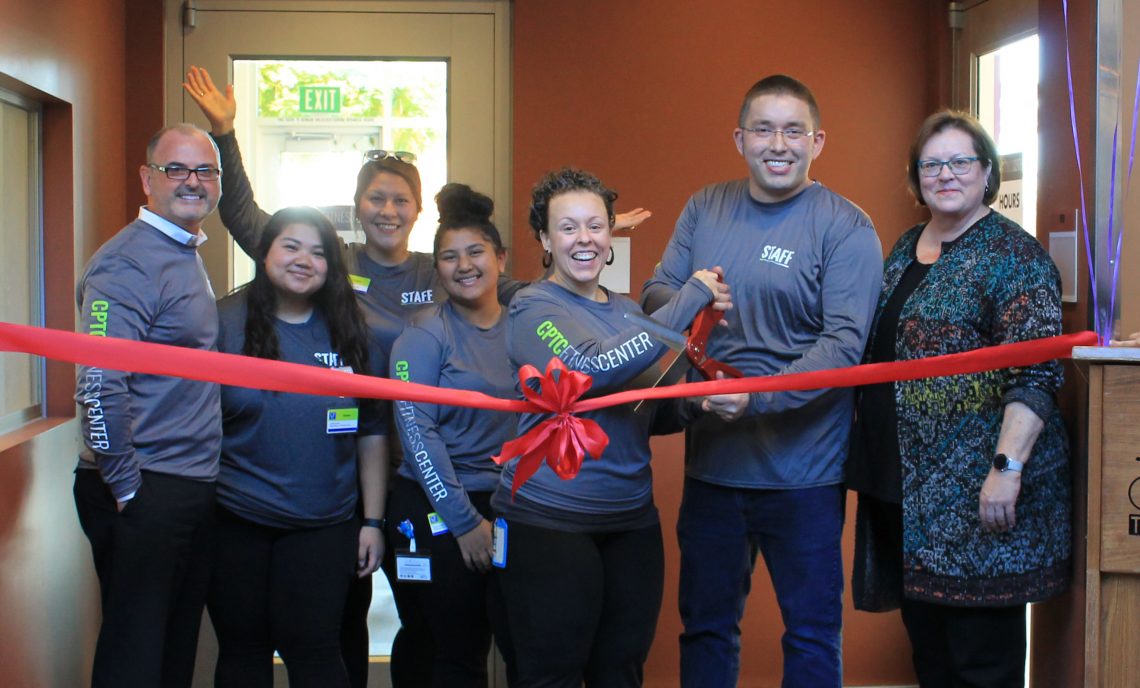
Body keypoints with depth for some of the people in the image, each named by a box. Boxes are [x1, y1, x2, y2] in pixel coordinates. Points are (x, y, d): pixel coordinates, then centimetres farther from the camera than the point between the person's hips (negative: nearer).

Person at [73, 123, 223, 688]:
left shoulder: (188, 255, 15)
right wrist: (126, 488, -19)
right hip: (145, 493, -9)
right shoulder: (129, 264, -15)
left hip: (192, 490, 9)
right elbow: (98, 388, -24)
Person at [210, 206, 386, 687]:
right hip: (234, 521, -1)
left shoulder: (349, 332, 4)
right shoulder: (225, 322, -2)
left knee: (313, 649, -2)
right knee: (243, 649, 9)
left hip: (323, 525, 1)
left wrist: (372, 521, 4)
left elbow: (371, 433, 7)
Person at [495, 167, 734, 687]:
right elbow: (595, 369, -24)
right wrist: (691, 297, -17)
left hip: (633, 518, 6)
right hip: (550, 520, -6)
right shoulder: (533, 308, -7)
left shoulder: (627, 310, 12)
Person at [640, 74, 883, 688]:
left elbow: (843, 344, -16)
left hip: (804, 470, -4)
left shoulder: (846, 227, -8)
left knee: (811, 633, 9)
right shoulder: (704, 208, 7)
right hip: (711, 459, 4)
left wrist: (755, 396, -29)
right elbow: (655, 292, 8)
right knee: (706, 625, 18)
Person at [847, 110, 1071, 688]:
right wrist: (869, 457, 17)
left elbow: (1034, 377, -17)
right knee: (926, 639, 16)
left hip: (977, 489, -7)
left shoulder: (1013, 255, -9)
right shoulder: (905, 249, 14)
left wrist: (1007, 467, -24)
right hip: (902, 483, 7)